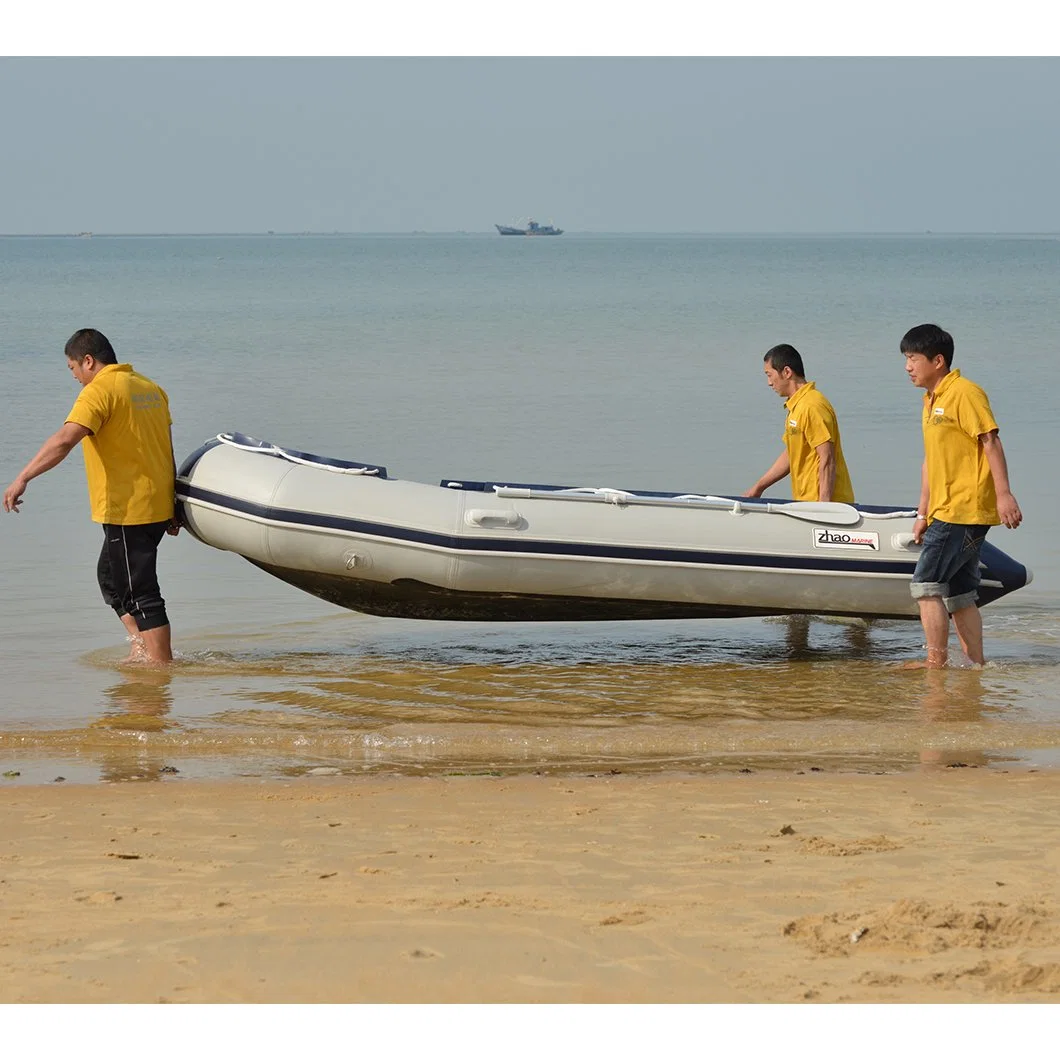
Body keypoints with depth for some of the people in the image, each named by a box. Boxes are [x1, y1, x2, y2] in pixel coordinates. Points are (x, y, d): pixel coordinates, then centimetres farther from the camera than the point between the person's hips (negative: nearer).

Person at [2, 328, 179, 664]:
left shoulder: (100, 390, -13)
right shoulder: (150, 388, 13)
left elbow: (64, 440, -26)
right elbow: (167, 449, 17)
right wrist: (171, 508, 22)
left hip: (127, 510, -9)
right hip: (157, 506, 9)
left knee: (140, 593, -3)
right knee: (110, 576, 22)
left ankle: (162, 664, -1)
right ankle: (144, 649, 19)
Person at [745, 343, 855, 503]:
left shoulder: (812, 406, -15)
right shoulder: (795, 406, 17)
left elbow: (827, 460, -20)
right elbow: (791, 455, 26)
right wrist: (758, 488, 27)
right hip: (807, 502, 9)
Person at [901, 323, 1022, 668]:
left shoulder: (964, 393, -10)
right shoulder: (931, 401, 18)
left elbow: (991, 443, -16)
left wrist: (1003, 493, -23)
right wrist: (923, 513, 21)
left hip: (964, 510, -10)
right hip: (945, 512, 10)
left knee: (925, 585, -12)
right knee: (959, 594, 10)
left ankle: (936, 662, -9)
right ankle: (976, 665, 13)